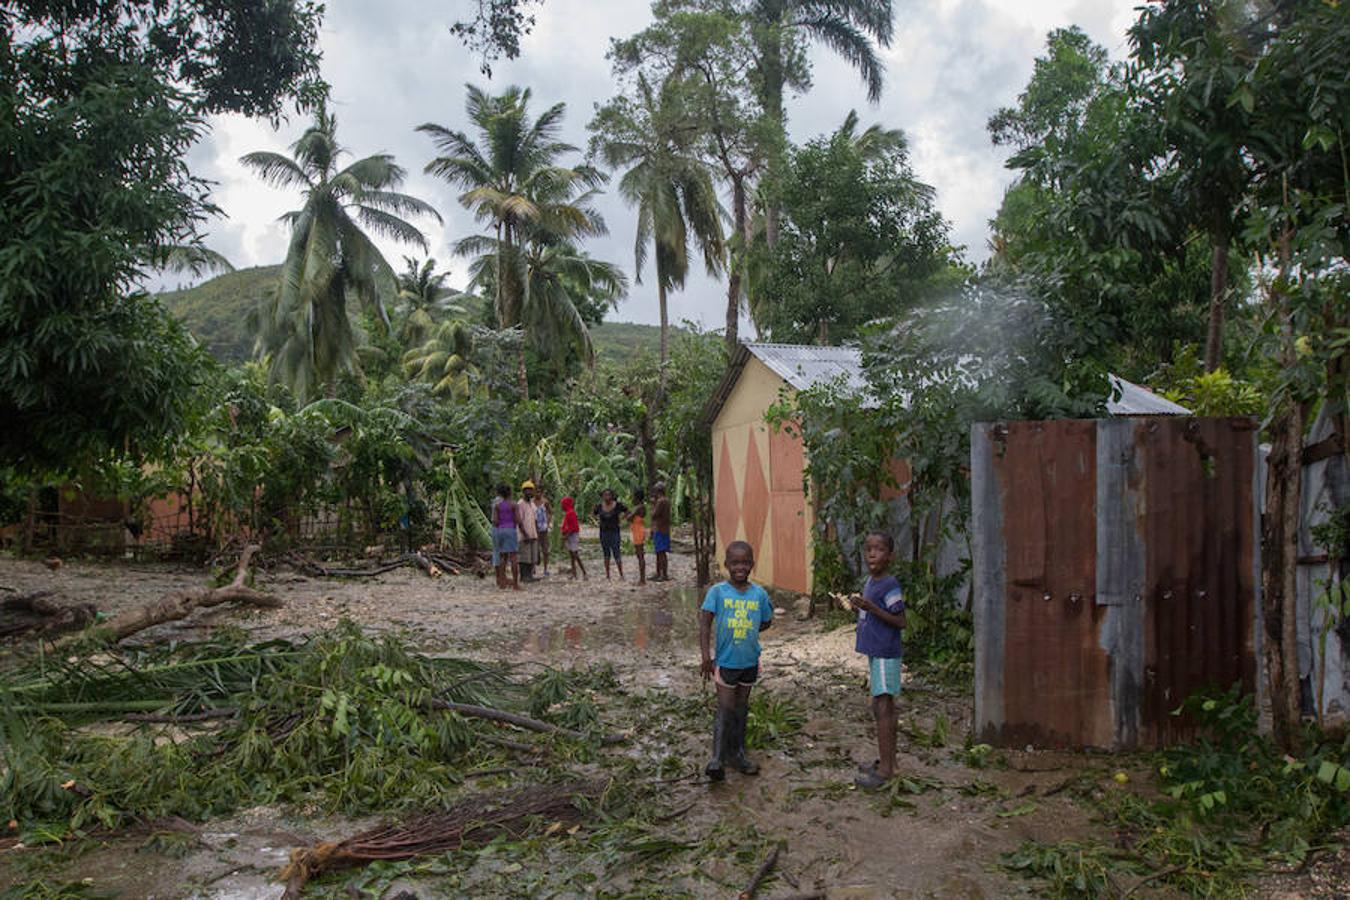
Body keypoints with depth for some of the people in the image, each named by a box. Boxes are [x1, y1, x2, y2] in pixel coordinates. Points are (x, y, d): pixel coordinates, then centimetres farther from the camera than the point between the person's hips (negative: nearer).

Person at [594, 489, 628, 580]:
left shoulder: (617, 505, -7)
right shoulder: (599, 506, 1)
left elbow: (627, 511, 7)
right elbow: (595, 514, 21)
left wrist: (621, 517, -4)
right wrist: (597, 520, 6)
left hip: (614, 532, -3)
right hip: (603, 532, 3)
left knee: (616, 554, -7)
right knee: (606, 554, 9)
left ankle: (621, 575, 1)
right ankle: (607, 576, 14)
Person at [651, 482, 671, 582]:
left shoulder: (660, 501, -16)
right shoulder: (666, 501, 15)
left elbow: (654, 515, -18)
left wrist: (653, 504, -8)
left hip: (660, 530, -10)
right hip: (664, 529, 10)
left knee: (661, 552, -8)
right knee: (659, 552, 14)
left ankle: (665, 575, -7)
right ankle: (658, 574, 20)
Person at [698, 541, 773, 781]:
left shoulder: (759, 593, -4)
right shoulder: (717, 591, -12)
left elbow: (766, 622, 11)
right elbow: (705, 623, -14)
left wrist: (748, 631, -4)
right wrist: (706, 657, -18)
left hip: (750, 661, 4)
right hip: (725, 661, -4)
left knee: (741, 707, 16)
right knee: (725, 709, -4)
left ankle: (737, 753, 29)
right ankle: (717, 758, 2)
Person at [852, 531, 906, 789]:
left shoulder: (890, 585, -16)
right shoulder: (869, 581, 11)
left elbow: (900, 621, -18)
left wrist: (871, 607, -26)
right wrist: (860, 606, 5)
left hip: (885, 654, -9)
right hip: (875, 652, 9)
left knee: (882, 707, -7)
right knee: (883, 706, 15)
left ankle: (885, 769, -3)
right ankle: (888, 761, 25)